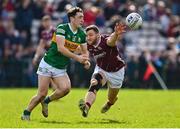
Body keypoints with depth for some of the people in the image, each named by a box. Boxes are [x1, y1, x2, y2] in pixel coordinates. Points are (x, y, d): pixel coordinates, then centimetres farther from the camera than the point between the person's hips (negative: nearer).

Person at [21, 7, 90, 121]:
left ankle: (46, 101, 5)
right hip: (48, 65, -5)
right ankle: (26, 113, 14)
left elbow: (85, 51, 15)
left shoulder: (82, 34, 2)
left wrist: (86, 61, -8)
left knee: (66, 88, -21)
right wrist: (77, 57, -31)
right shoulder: (62, 28, -17)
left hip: (61, 69, 5)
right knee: (42, 93, -9)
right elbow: (60, 48, -28)